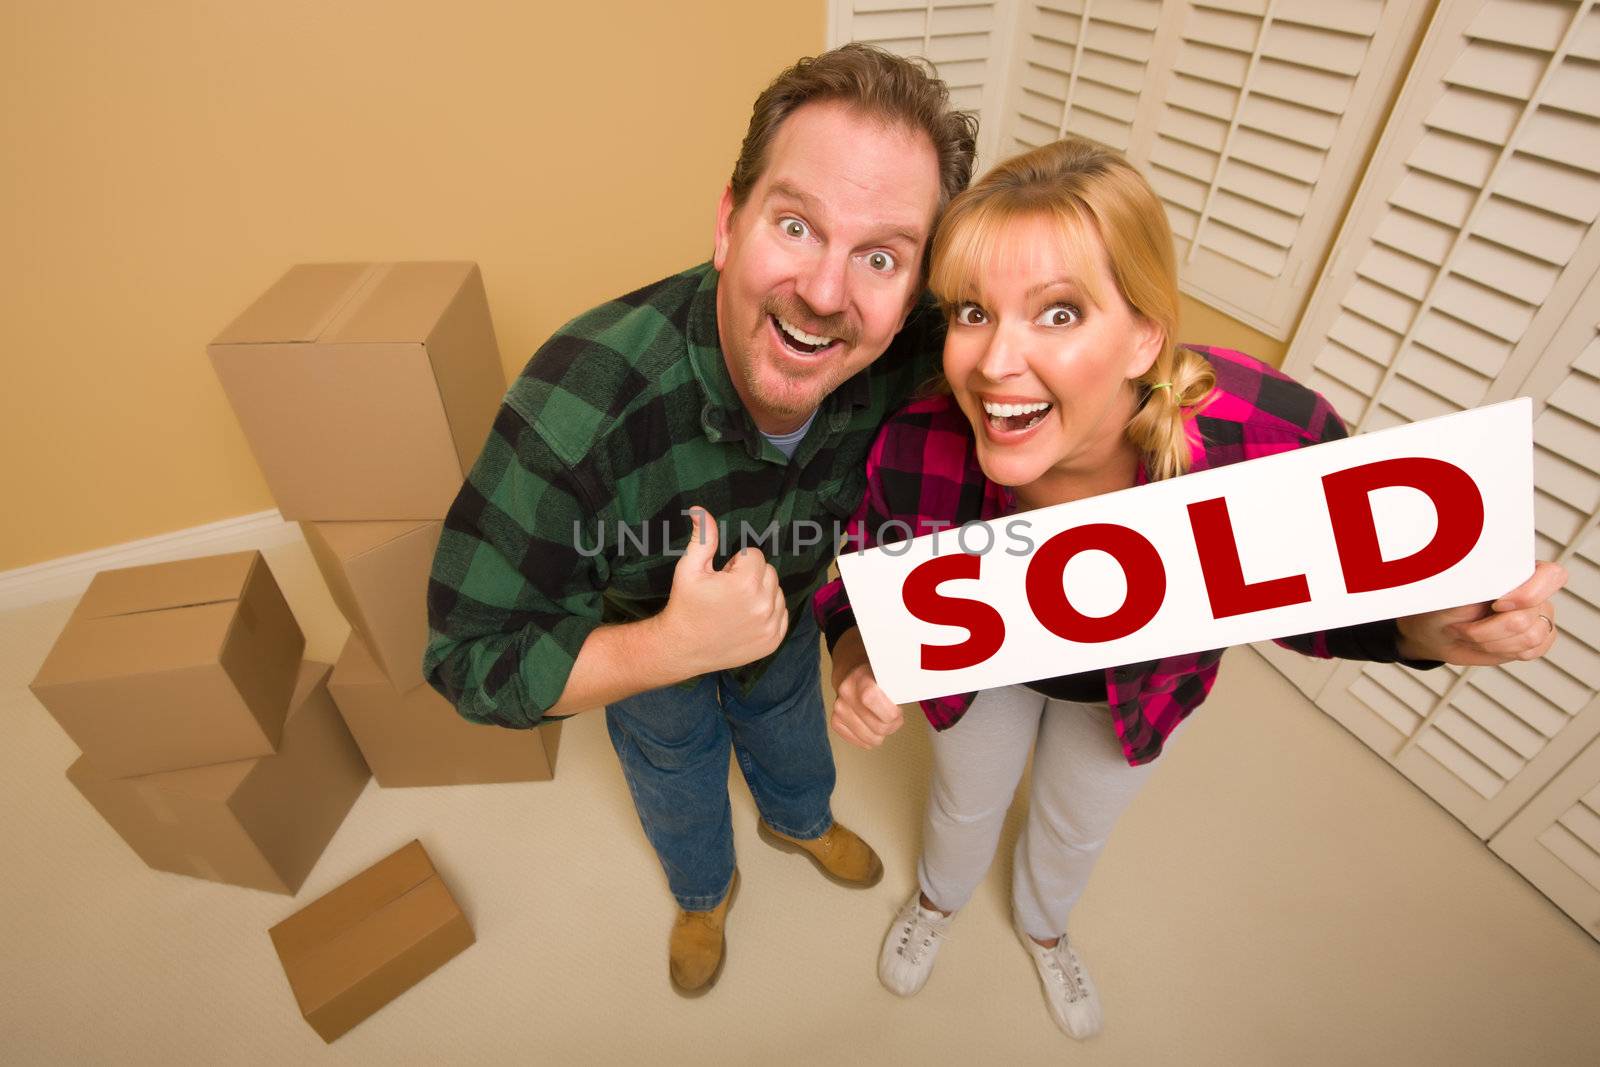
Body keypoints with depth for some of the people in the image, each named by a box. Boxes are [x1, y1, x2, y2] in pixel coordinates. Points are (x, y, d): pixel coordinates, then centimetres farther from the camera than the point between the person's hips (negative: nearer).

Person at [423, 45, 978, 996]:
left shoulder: (912, 356, -32)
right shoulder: (579, 407, -44)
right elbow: (473, 661, -33)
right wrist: (675, 645, -47)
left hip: (786, 621, 3)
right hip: (639, 649, -2)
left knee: (794, 745, 34)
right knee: (680, 799, 28)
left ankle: (801, 820, 73)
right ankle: (704, 892, 66)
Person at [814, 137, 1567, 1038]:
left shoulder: (1275, 438, -39)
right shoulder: (917, 454, -38)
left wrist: (1423, 628, -36)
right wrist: (863, 664, -38)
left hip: (1139, 684, 1)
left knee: (1079, 827, 31)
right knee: (966, 802, 30)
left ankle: (1043, 925, 71)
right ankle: (940, 897, 70)